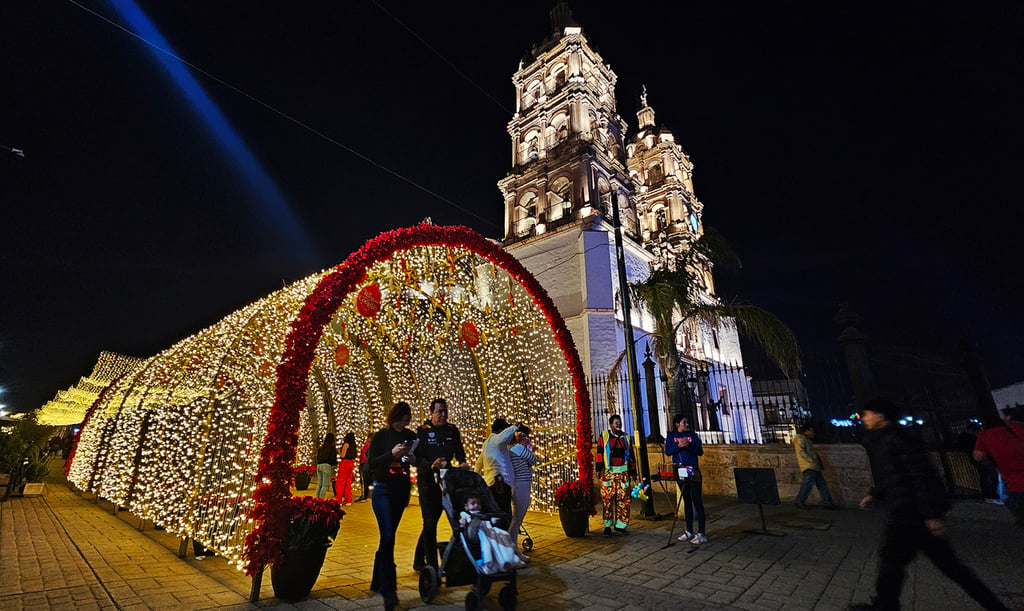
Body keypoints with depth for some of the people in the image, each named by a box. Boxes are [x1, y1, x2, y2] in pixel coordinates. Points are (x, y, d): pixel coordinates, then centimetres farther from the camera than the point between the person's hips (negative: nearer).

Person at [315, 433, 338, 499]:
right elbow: (333, 457, -4)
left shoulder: (321, 447, 15)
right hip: (326, 465, -6)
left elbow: (317, 456, 20)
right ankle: (321, 499, -12)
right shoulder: (332, 447, -2)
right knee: (325, 485, -5)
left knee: (319, 484, 11)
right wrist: (336, 463, 16)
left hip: (319, 465, 6)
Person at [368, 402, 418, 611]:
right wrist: (392, 453, -26)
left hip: (401, 491, 4)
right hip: (383, 490, -3)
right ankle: (388, 590, -4)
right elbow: (371, 464, -12)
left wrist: (413, 459, -18)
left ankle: (377, 582, 31)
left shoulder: (410, 436, 2)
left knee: (388, 536, 14)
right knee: (387, 537, -11)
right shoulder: (380, 436, -7)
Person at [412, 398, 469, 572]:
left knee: (430, 523, 15)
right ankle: (432, 565, 9)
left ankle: (419, 561, 30)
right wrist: (431, 465, -32)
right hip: (427, 482, -5)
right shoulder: (423, 431, -8)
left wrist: (461, 462, -13)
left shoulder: (452, 430, 6)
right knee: (430, 523, -2)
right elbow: (417, 458, -14)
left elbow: (459, 451, 8)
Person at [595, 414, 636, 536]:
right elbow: (600, 452, 0)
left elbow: (631, 455, 17)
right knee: (607, 498, -3)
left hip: (623, 472, 3)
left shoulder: (626, 437, 15)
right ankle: (607, 526, 8)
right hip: (608, 472, -3)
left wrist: (633, 471, 14)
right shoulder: (604, 436, 4)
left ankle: (620, 525, 11)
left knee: (624, 499, 1)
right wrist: (599, 468, -6)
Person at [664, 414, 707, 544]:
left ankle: (701, 534, -1)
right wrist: (679, 446, -19)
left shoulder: (692, 435, 4)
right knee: (686, 501, 12)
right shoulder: (671, 436, 6)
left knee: (697, 502, -4)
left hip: (693, 471, -2)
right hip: (679, 471, 2)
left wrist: (689, 445, -18)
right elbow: (668, 451, -4)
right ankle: (689, 531, 21)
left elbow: (700, 451, -2)